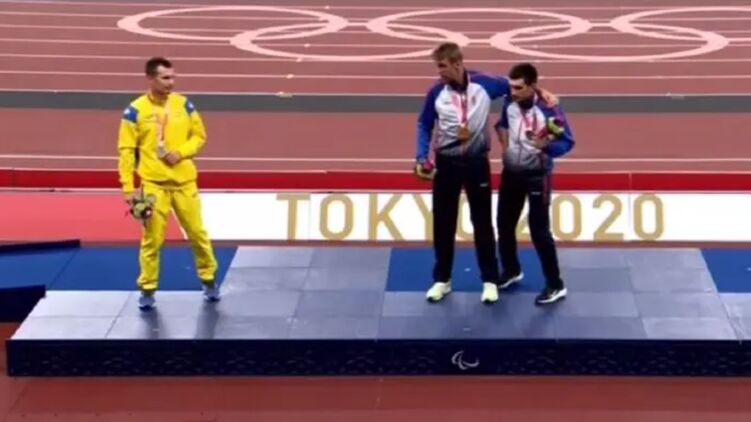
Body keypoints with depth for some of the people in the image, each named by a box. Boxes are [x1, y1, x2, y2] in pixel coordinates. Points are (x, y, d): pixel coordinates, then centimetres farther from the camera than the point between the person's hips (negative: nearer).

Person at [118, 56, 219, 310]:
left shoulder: (184, 105, 0)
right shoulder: (135, 111, -9)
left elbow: (199, 136, 8)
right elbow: (126, 151, -7)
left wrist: (181, 153, -11)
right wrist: (128, 188, -12)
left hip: (185, 181, 3)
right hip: (153, 184, -3)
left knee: (197, 232, 11)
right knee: (152, 239, 2)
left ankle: (208, 280, 27)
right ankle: (147, 289, 15)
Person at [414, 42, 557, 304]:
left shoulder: (484, 84, -10)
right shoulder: (436, 93, -8)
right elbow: (424, 125, 3)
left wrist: (541, 92, -6)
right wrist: (421, 157, -7)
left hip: (476, 162, -1)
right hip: (446, 163, 1)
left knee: (482, 223, 7)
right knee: (443, 224, 8)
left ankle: (490, 280, 18)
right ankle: (442, 280, 22)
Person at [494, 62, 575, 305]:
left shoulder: (548, 110, -24)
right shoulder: (509, 103, -5)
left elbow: (567, 142, -17)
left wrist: (546, 145, -35)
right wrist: (504, 141, -1)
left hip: (537, 176, -6)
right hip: (511, 173, 6)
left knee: (539, 231, -5)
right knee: (504, 225, 16)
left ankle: (555, 285, 6)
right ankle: (511, 271, 38)